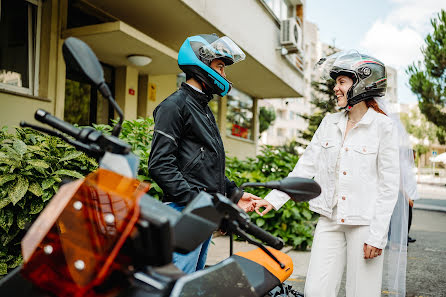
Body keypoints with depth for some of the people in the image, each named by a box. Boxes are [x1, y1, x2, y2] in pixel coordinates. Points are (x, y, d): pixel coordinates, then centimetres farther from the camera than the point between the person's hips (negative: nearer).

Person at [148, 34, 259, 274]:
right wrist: (195, 200, -22)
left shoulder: (204, 110, 23)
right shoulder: (174, 105, -7)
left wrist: (234, 194, 18)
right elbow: (160, 164, -16)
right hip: (185, 210, -9)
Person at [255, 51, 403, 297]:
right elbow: (307, 166, 6)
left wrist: (377, 235, -12)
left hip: (365, 222, -4)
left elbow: (388, 185, -8)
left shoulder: (383, 126, -6)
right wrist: (274, 199, -2)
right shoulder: (329, 123, 9)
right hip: (330, 220, 4)